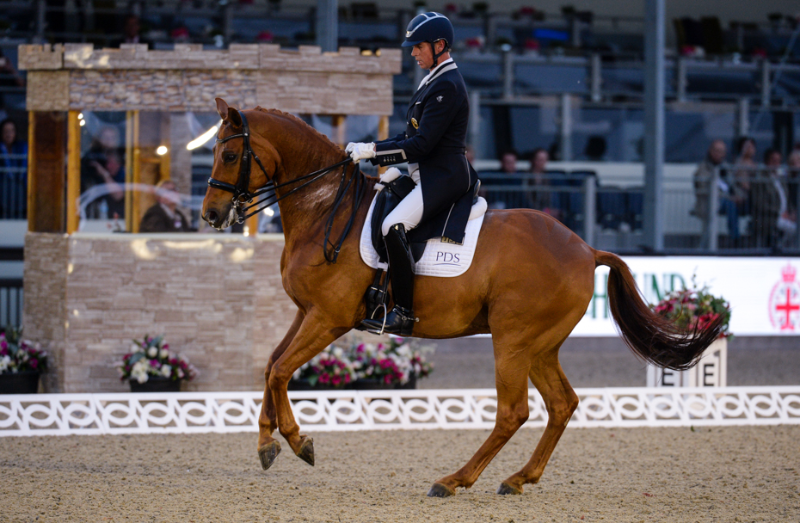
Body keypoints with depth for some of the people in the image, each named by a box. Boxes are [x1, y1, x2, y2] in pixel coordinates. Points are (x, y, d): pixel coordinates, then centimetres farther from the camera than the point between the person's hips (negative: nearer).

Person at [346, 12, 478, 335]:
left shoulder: (446, 86, -16)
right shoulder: (435, 81, 17)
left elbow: (422, 144, -21)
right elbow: (413, 136, 19)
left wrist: (372, 151, -17)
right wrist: (369, 151, 9)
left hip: (444, 177, -12)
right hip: (429, 174, 12)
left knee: (394, 227, -28)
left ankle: (404, 315, -28)